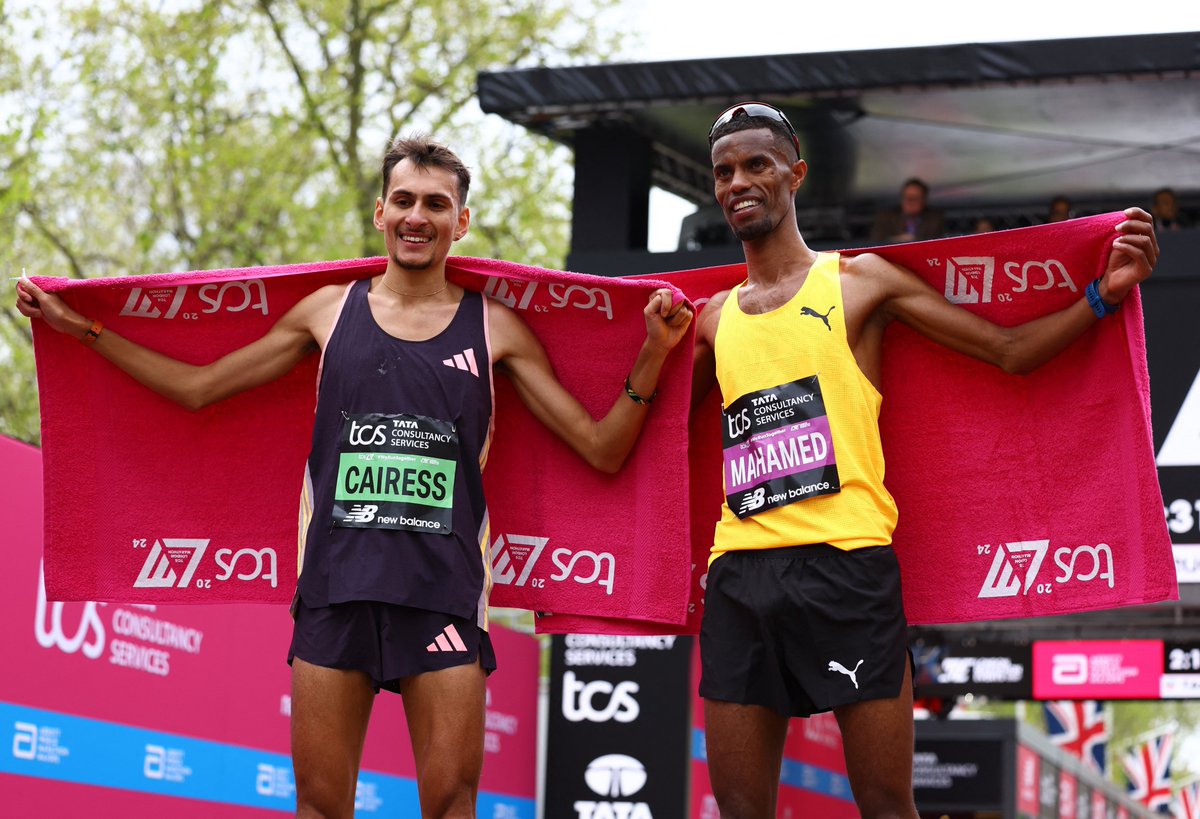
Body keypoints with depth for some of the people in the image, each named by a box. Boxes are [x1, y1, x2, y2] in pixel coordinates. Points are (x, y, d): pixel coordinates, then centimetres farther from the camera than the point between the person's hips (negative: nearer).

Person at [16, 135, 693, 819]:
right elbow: (198, 387, 17)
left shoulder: (493, 328, 8)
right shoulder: (330, 311, 11)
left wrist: (654, 354, -5)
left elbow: (602, 449, 8)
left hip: (443, 589, -1)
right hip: (336, 583, 1)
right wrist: (81, 327, 17)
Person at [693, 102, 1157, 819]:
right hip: (740, 572, 4)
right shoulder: (716, 319, 19)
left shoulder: (860, 282, 8)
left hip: (845, 565, -4)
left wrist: (1104, 295, -6)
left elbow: (1010, 351, 7)